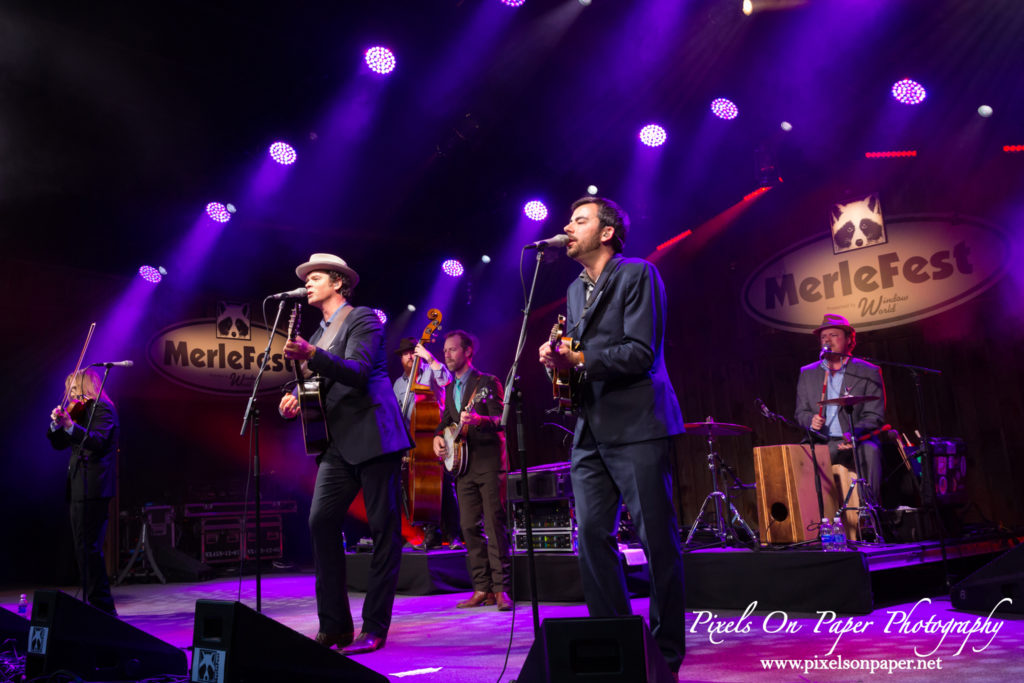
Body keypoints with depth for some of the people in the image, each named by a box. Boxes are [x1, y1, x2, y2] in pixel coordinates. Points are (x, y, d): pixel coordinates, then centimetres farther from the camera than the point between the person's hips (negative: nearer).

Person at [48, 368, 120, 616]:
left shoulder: (102, 408, -6)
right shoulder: (79, 411, 21)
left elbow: (98, 440, -22)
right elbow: (59, 444, 18)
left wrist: (70, 425, -31)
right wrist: (56, 424, 1)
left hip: (92, 488, -10)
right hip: (80, 487, 10)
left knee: (88, 547, -11)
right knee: (84, 548, 13)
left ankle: (102, 605, -7)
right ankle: (95, 602, 21)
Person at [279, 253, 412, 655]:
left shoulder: (362, 319, -1)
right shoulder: (319, 334, 22)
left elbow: (357, 372, -17)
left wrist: (311, 355, -31)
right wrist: (295, 401, 4)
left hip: (373, 436, -7)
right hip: (339, 443, 7)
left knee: (383, 530, -3)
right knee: (321, 523, -5)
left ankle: (375, 628, 4)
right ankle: (334, 627, 4)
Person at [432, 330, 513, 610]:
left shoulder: (487, 382, -2)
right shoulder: (450, 389, 18)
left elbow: (500, 421, -11)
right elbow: (446, 420, 27)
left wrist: (478, 419, -31)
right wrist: (438, 437, 5)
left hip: (488, 463, -6)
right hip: (462, 464, 7)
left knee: (495, 526, -8)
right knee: (470, 527, 4)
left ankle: (501, 589, -4)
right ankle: (482, 589, 10)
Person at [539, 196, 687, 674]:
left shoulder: (638, 274, -3)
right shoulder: (575, 289, 20)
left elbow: (641, 352, -13)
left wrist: (580, 358, -19)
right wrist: (559, 358, 3)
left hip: (636, 425, -7)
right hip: (592, 431, 7)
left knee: (657, 539, -1)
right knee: (591, 536, 3)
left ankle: (666, 652, 12)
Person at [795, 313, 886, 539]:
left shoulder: (868, 372, 6)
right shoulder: (807, 373, 14)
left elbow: (874, 416, 0)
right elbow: (801, 412, 15)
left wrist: (854, 435, -18)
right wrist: (812, 421, -9)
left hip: (857, 441, -1)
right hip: (822, 443, 2)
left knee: (869, 451, -28)